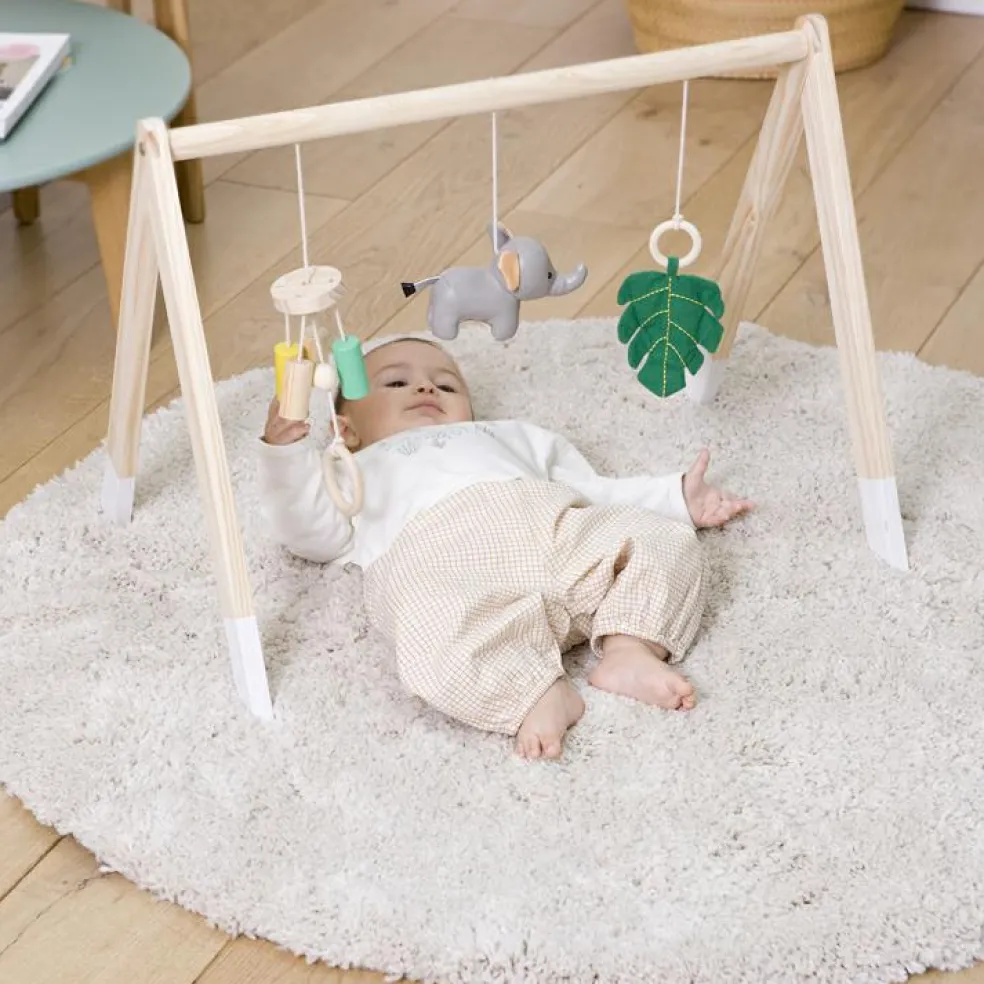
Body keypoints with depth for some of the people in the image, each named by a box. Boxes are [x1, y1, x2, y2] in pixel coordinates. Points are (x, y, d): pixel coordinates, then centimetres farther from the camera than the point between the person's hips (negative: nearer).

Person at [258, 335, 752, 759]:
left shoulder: (510, 437, 48)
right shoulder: (359, 475, 40)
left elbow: (596, 491, 41)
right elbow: (312, 534, 19)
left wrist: (678, 497, 29)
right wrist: (286, 454, 3)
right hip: (442, 559, -4)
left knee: (663, 539, -14)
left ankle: (629, 648, -29)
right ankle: (536, 691, -34)